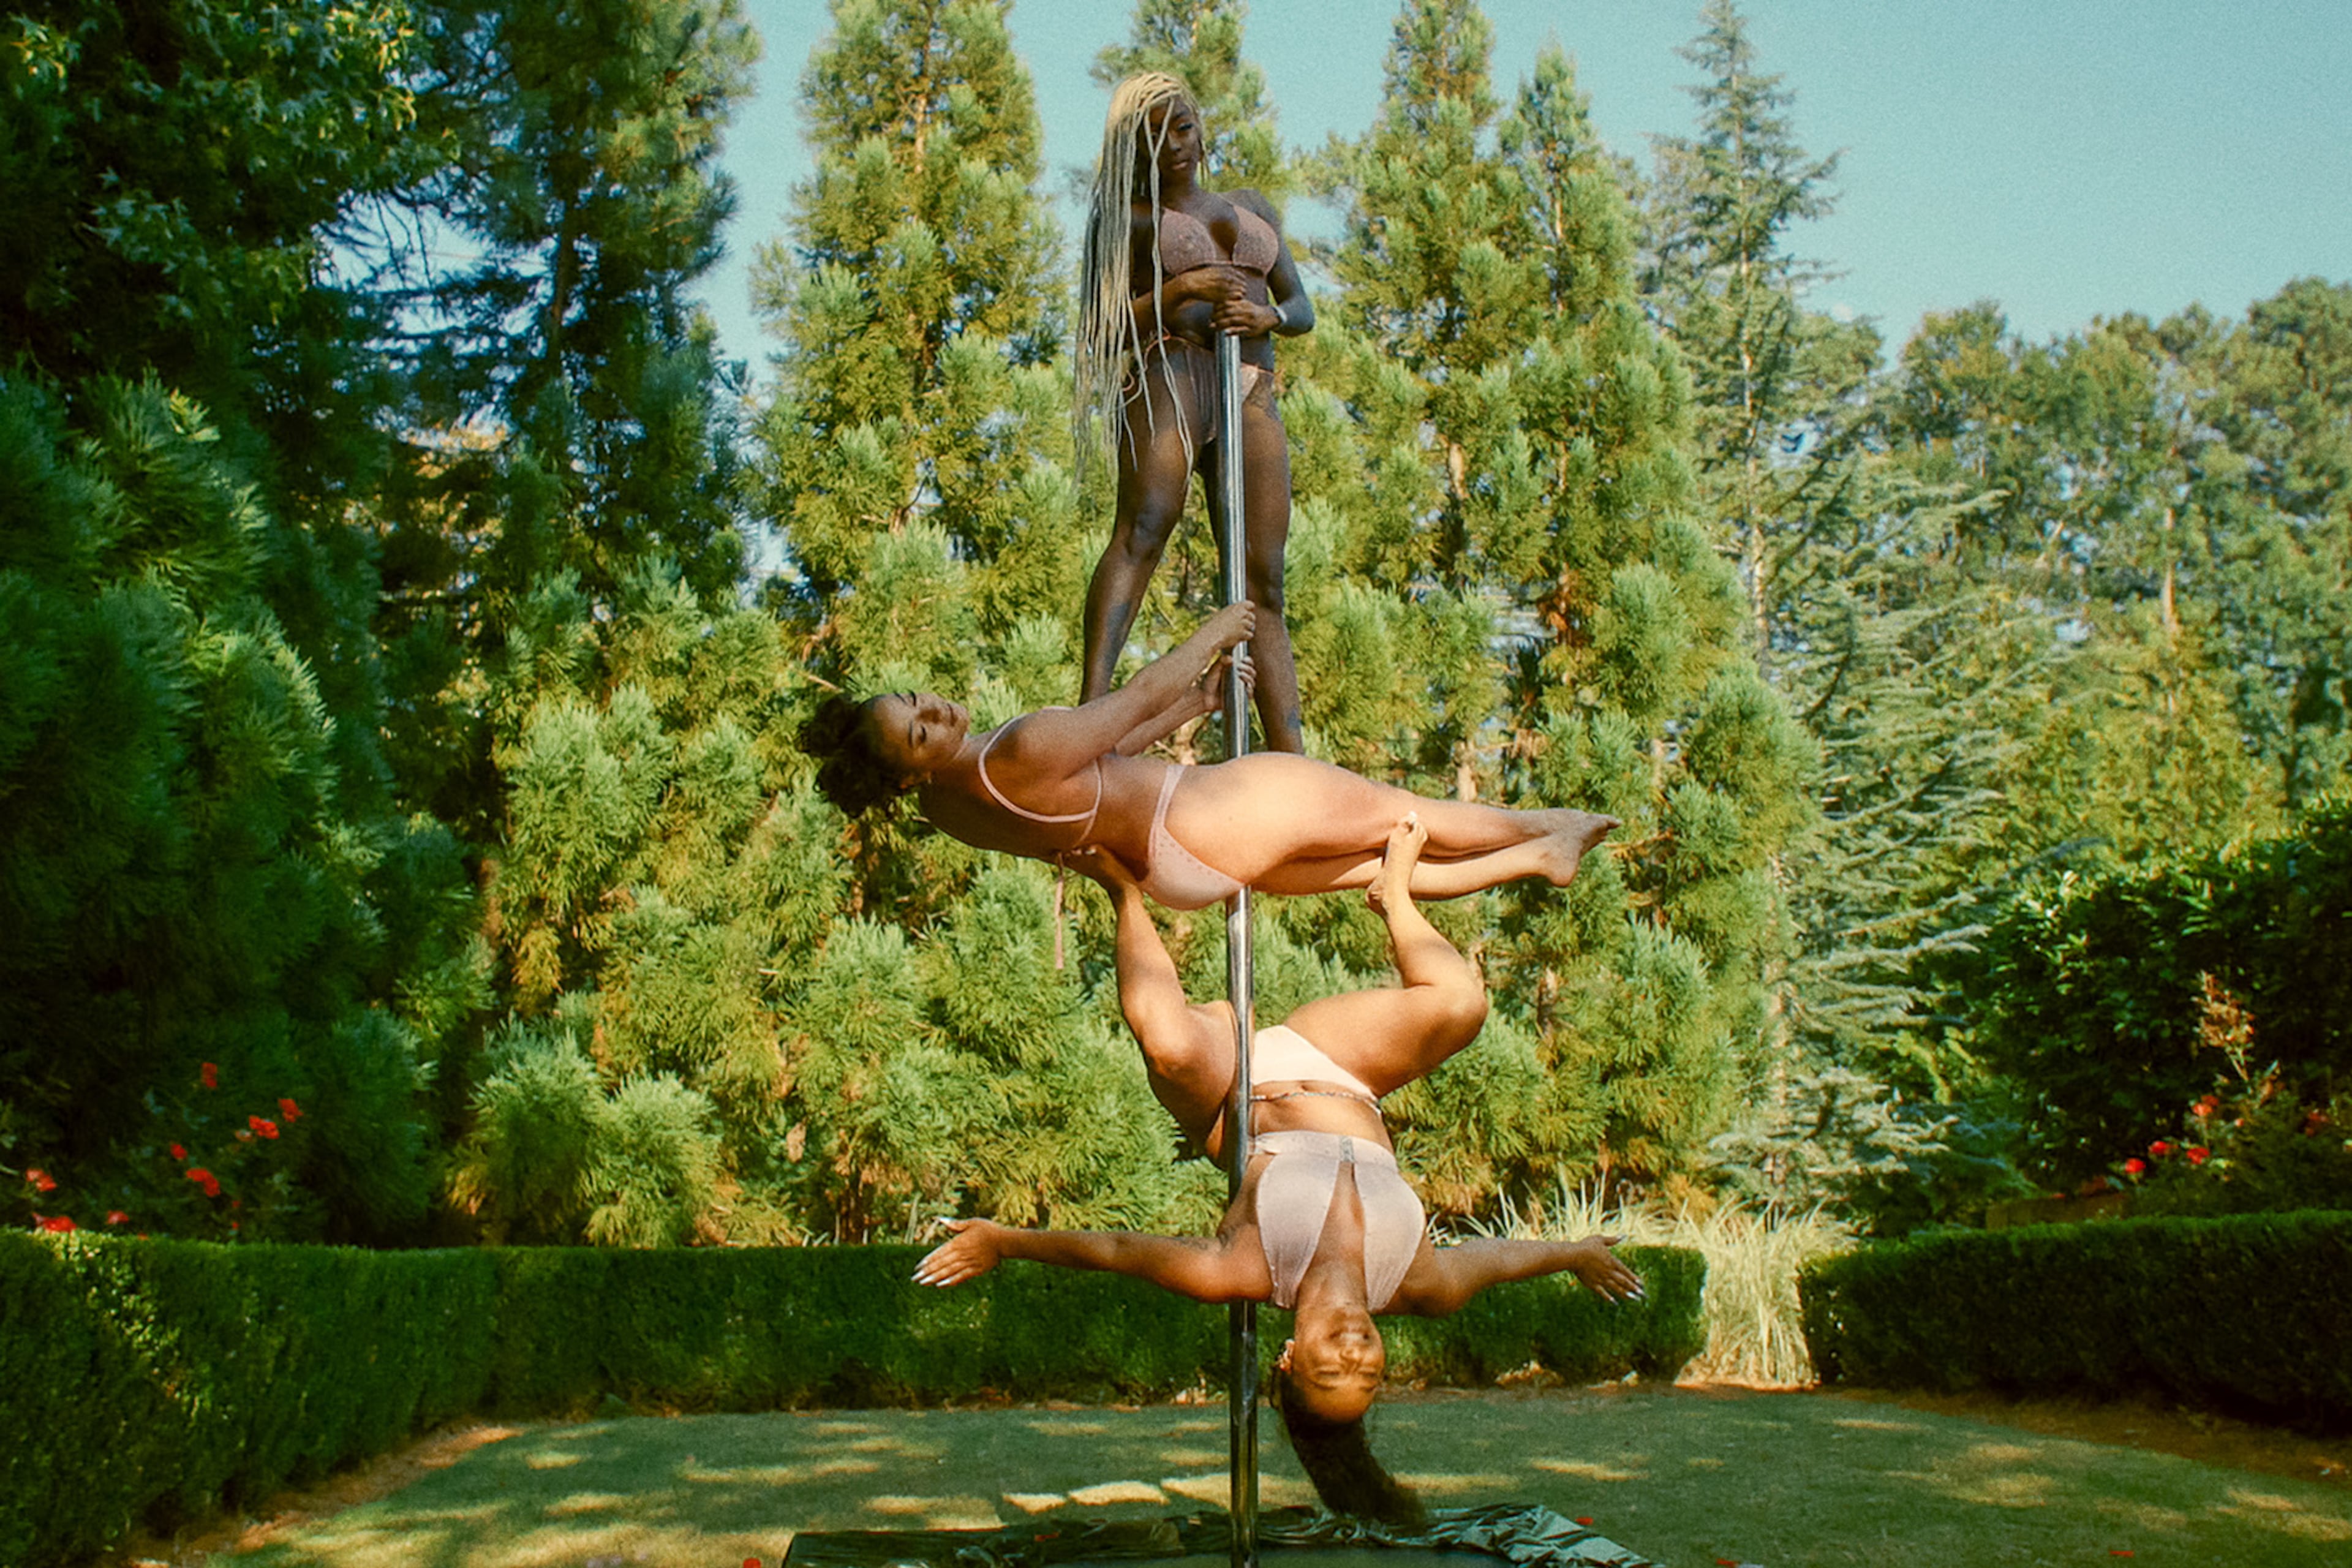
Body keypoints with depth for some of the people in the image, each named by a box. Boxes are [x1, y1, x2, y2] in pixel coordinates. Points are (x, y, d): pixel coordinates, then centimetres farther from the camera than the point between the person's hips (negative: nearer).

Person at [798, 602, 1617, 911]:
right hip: (1223, 816, -9)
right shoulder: (1022, 752, -34)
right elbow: (1137, 698, -19)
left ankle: (1540, 857, 34)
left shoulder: (949, 807, -4)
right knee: (1399, 815, 13)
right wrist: (1212, 632, -1)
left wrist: (1193, 704, 13)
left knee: (1378, 867, 21)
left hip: (1181, 870, 10)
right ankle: (1539, 824, 35)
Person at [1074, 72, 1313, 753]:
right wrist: (1176, 292, -10)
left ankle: (1295, 767, -15)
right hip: (1170, 374, -4)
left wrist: (1267, 317, -1)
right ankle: (1092, 708, -45)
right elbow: (1101, 331, 6)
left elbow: (1303, 308, 23)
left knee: (1262, 583, -7)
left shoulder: (1251, 207, 29)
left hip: (1252, 398, 4)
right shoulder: (1129, 220, 16)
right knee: (1144, 526, -31)